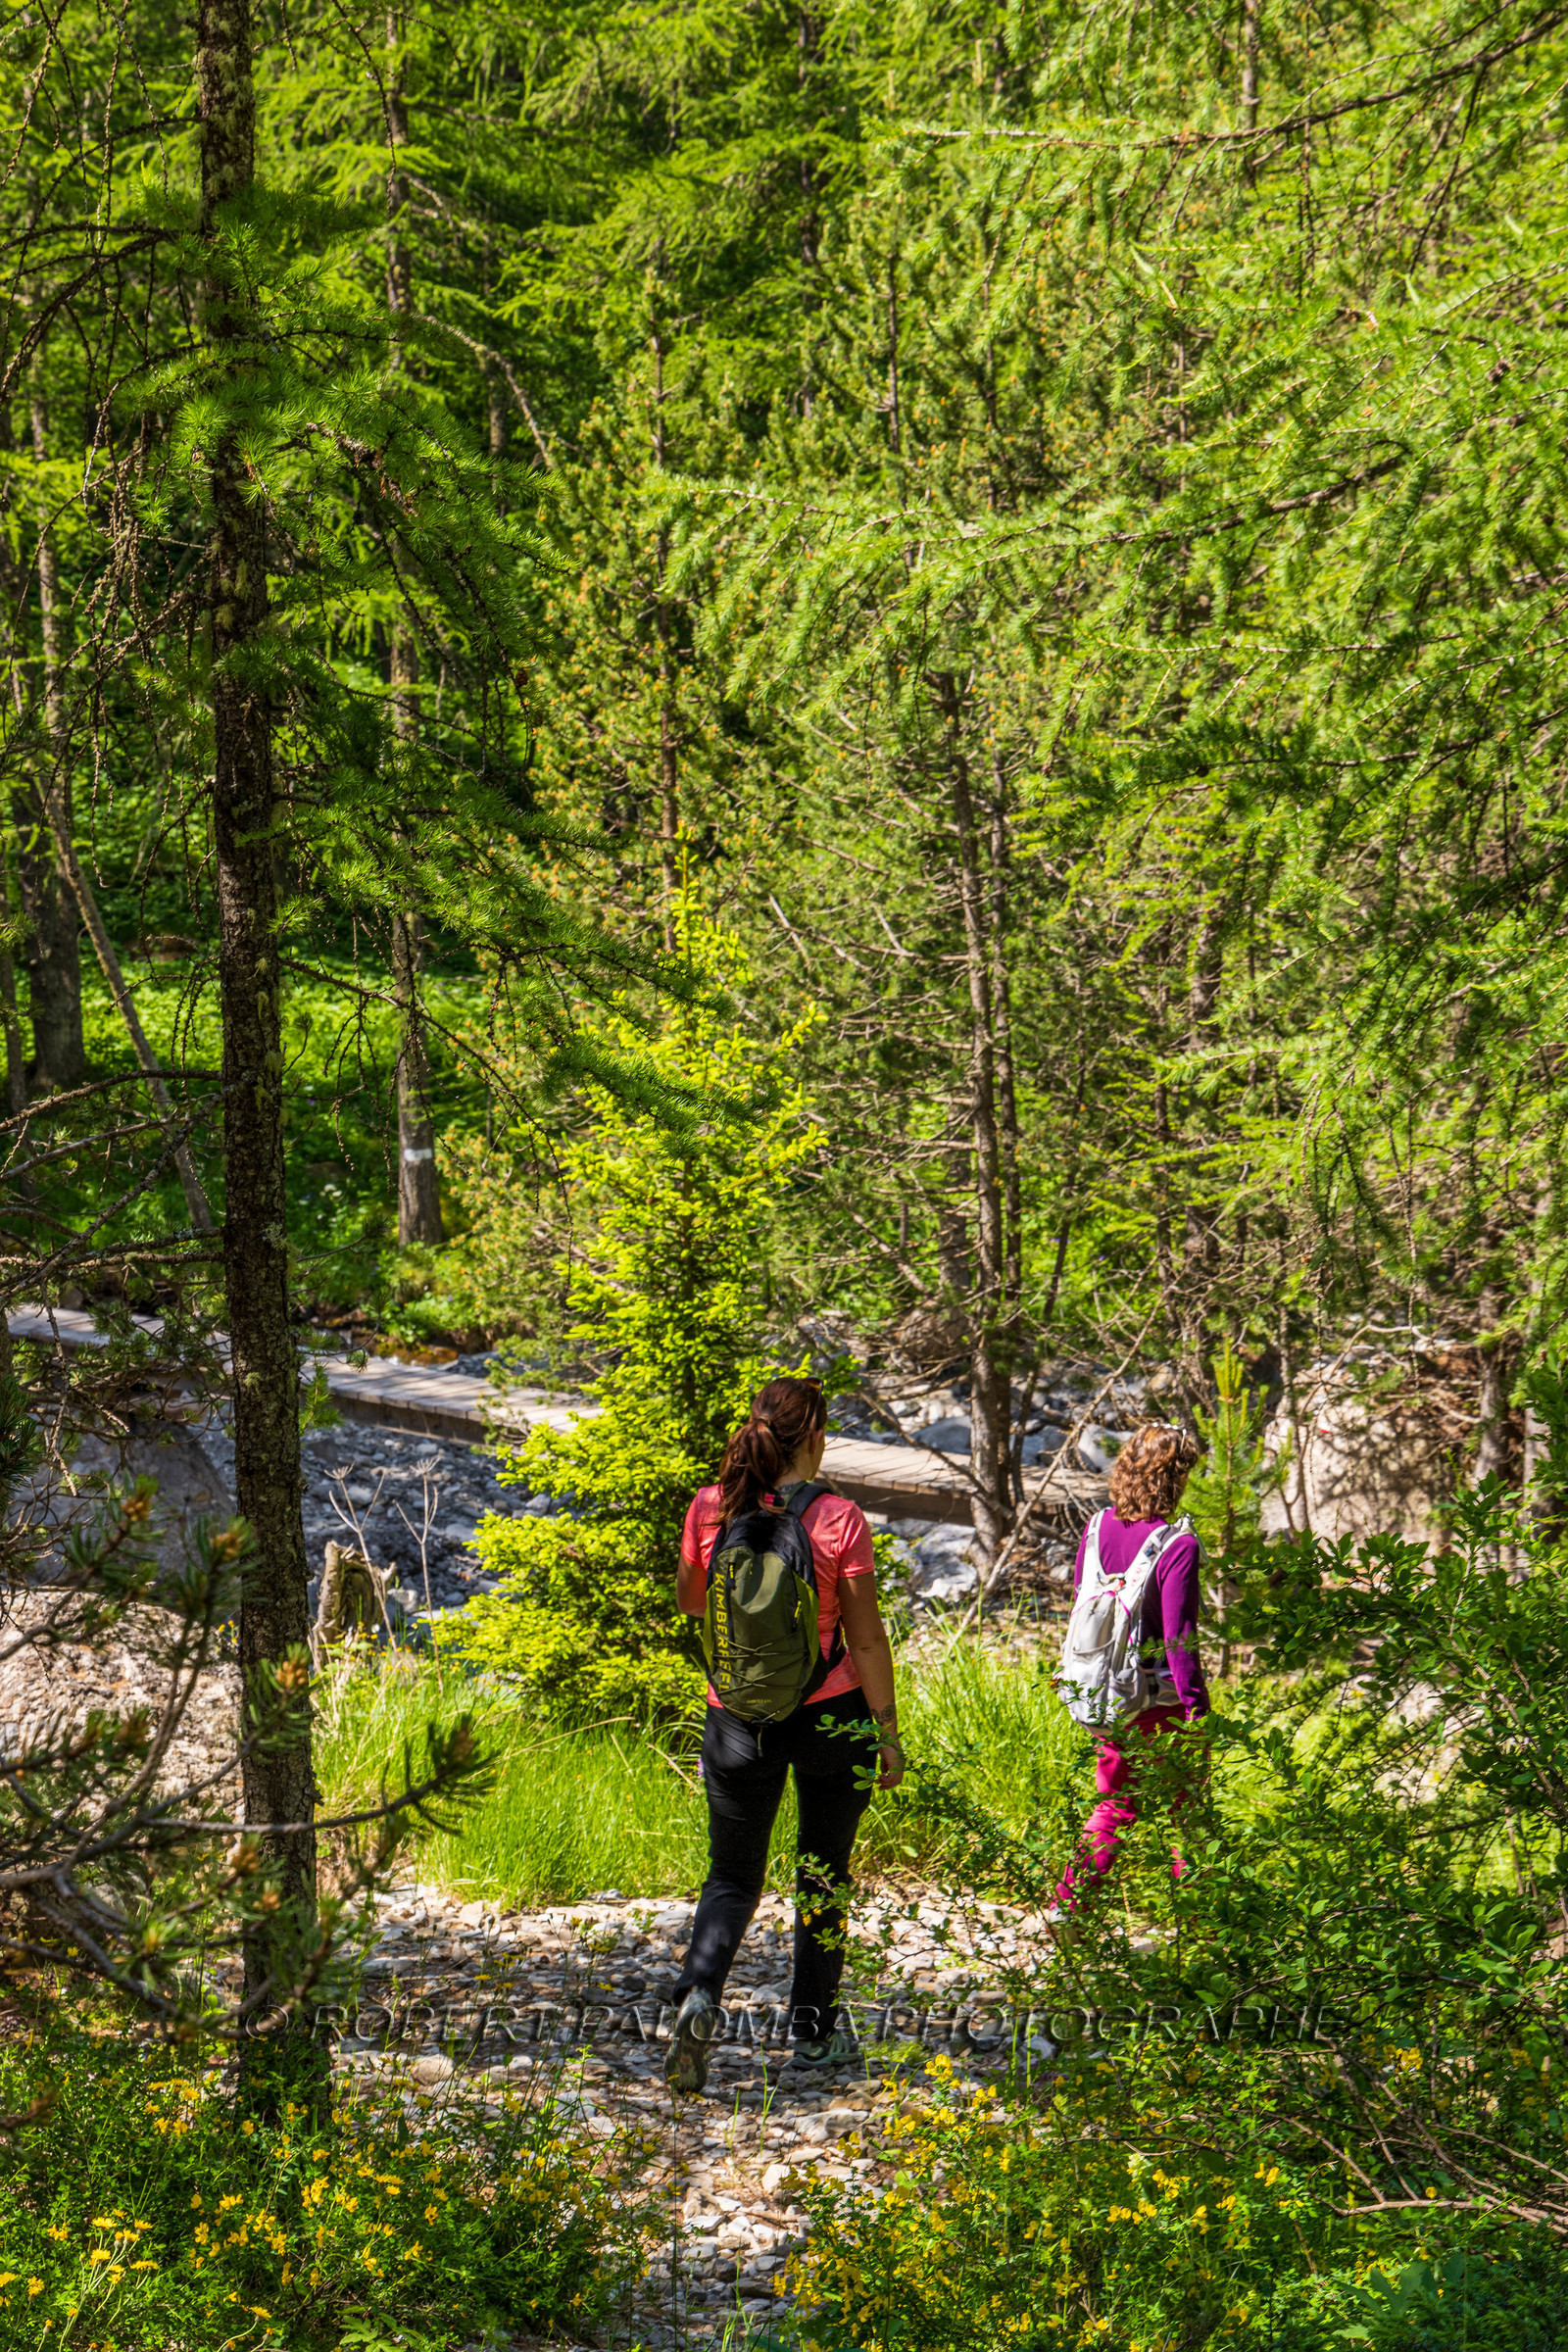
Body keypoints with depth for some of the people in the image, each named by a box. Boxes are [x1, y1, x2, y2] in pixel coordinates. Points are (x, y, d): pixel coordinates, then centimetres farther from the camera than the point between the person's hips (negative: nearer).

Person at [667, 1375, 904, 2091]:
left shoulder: (710, 1509, -6)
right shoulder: (839, 1520, -14)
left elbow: (687, 1600, 11)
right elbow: (867, 1637, -10)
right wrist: (887, 1730, -2)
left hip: (739, 1716, 2)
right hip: (830, 1712, -2)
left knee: (732, 1875, 12)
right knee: (823, 1873, 17)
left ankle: (699, 1993, -15)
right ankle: (812, 2031, 25)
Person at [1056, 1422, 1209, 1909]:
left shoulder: (1098, 1528, -2)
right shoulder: (1177, 1546, -21)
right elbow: (1179, 1638, -20)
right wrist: (1197, 1713, -13)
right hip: (1162, 1699, -6)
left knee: (1115, 1804, 20)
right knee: (1184, 1811, 10)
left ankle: (1066, 1903, 12)